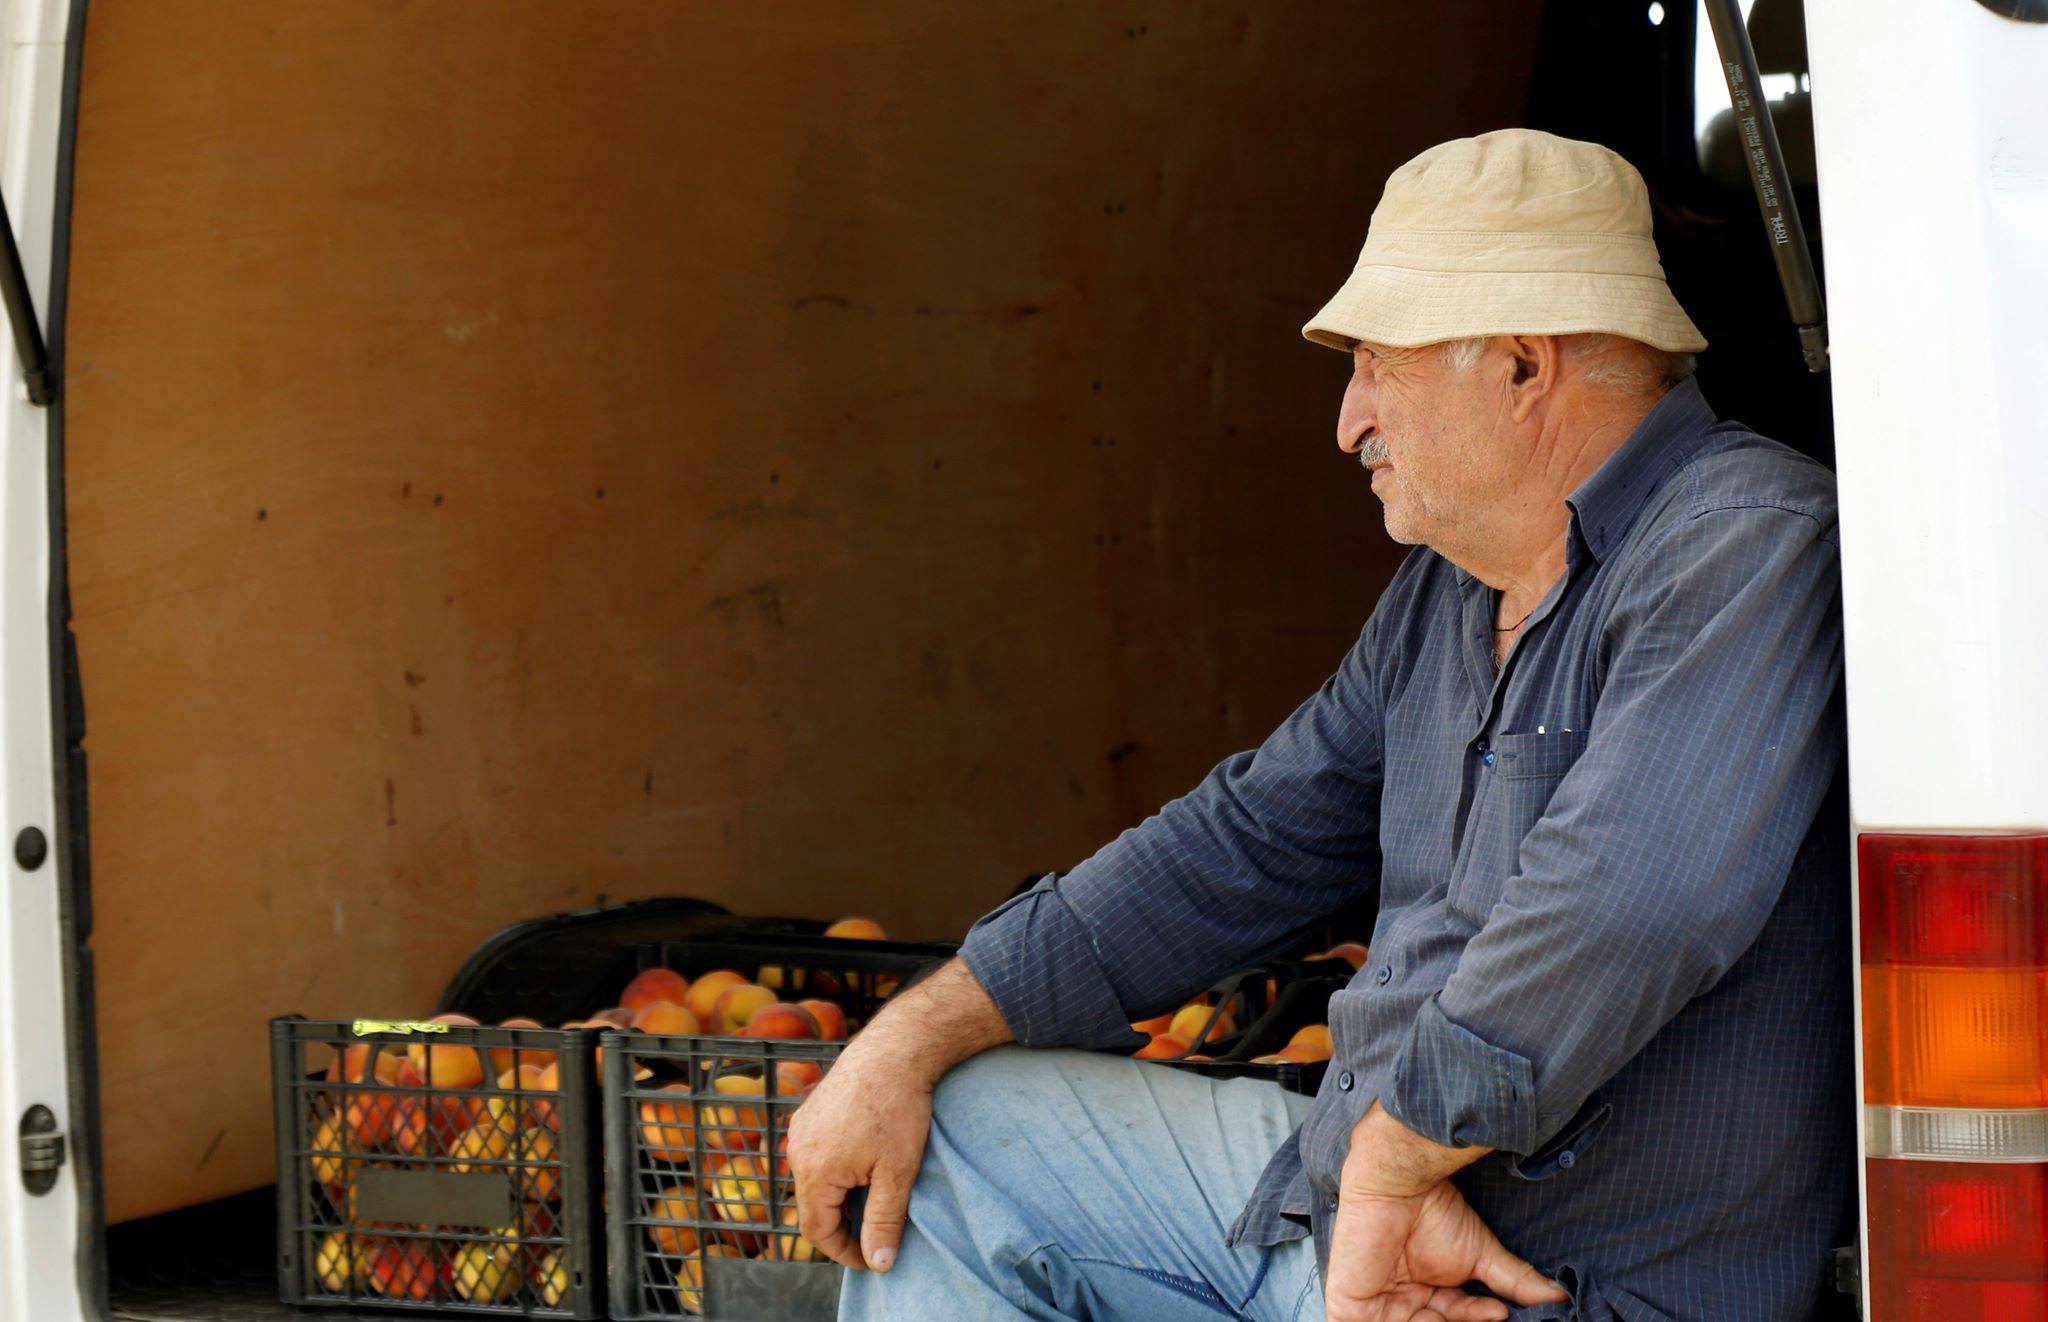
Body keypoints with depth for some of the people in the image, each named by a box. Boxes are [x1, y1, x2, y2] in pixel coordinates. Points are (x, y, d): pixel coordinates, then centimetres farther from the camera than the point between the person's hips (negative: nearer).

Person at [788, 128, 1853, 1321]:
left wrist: (1389, 1173, -23)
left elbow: (1615, 918, -32)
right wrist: (912, 1039, 12)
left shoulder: (1750, 545, -19)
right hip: (1363, 1182, 9)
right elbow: (1248, 843, 17)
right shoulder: (1448, 594, 12)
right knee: (940, 1147, 13)